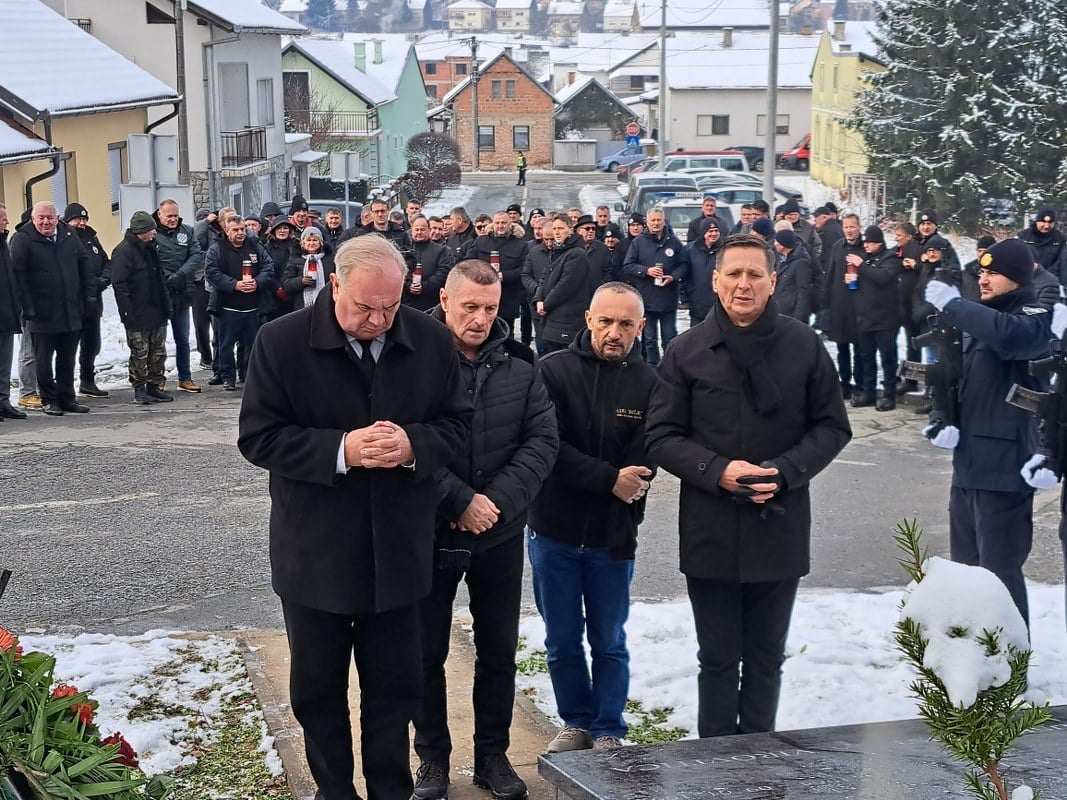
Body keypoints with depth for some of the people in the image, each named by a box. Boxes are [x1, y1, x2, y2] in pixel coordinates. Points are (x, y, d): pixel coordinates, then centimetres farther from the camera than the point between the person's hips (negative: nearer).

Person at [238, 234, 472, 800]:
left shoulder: (432, 340, -4)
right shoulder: (282, 341, -11)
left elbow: (457, 423, 3)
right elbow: (258, 437, -11)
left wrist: (413, 445, -19)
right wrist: (341, 449, -25)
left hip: (397, 551, 1)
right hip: (314, 553, -1)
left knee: (395, 685, 13)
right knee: (317, 687, 14)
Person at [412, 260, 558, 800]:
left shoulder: (518, 365, 1)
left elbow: (542, 440, -2)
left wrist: (498, 501, -14)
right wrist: (460, 502, -20)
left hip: (500, 535, 3)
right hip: (429, 533, -3)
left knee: (499, 651, 12)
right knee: (427, 653, 9)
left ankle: (492, 755, 28)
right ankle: (433, 757, 25)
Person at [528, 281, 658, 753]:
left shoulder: (649, 384, -6)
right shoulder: (554, 371, -6)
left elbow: (644, 464, -10)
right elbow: (550, 446, -14)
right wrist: (609, 480, -20)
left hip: (613, 537, 0)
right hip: (554, 530, 1)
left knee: (609, 643, 12)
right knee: (562, 641, 13)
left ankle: (608, 730, 26)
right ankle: (576, 722, 30)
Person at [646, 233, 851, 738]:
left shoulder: (803, 345, -1)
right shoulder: (688, 351, -2)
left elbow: (831, 427, 3)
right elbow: (662, 437, -1)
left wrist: (783, 471, -14)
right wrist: (718, 471, -18)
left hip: (780, 527, 1)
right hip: (710, 531, -1)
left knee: (766, 658, 14)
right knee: (718, 659, 10)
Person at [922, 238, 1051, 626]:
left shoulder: (1033, 319, -10)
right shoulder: (981, 320, 14)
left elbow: (1008, 335, -35)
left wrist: (951, 304, -26)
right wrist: (940, 418, -2)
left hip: (1004, 465, -9)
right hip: (968, 461, 9)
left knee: (999, 569, -7)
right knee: (964, 563, 18)